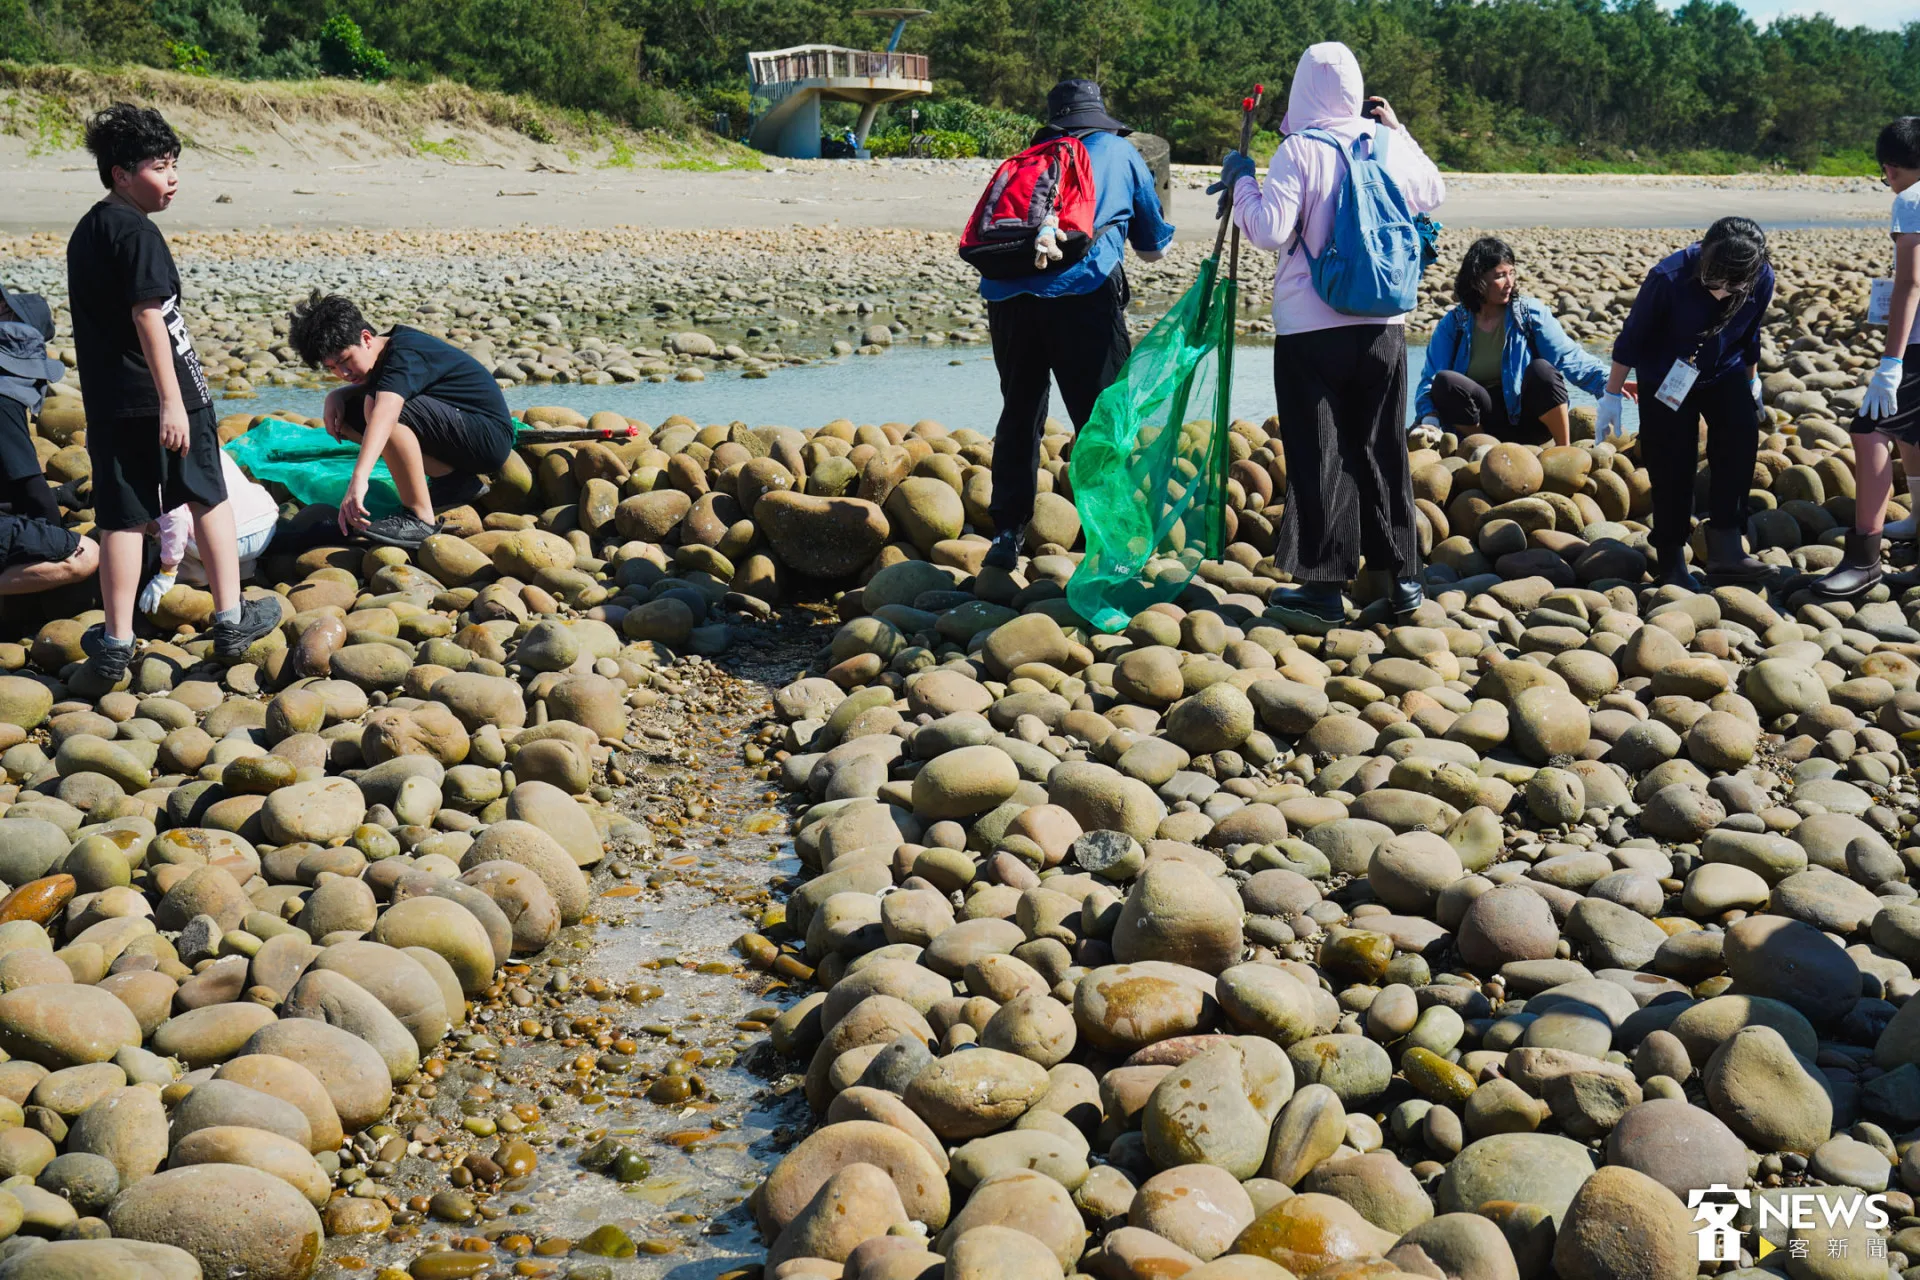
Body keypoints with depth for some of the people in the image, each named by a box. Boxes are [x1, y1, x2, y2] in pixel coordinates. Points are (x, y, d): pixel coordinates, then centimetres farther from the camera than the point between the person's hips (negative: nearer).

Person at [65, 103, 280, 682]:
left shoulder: (85, 232, 14)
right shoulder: (137, 232, -13)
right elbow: (148, 316, -21)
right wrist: (172, 399, -24)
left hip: (107, 403, 7)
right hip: (162, 395, -7)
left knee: (121, 518, 8)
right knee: (210, 499, 10)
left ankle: (115, 644, 8)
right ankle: (231, 620, 14)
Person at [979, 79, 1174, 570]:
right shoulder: (1121, 152, 21)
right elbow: (1153, 249, 27)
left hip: (1007, 294, 3)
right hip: (1083, 295, -3)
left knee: (1019, 415, 16)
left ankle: (1006, 534, 15)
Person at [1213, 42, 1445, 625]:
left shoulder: (1299, 151, -10)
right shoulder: (1389, 145, 5)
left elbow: (1269, 230, -16)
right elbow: (1433, 193, 23)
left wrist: (1241, 182, -1)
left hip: (1311, 329, -4)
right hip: (1383, 327, 4)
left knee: (1318, 456, 1)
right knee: (1382, 450, 13)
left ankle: (1322, 586, 3)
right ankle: (1403, 577, 18)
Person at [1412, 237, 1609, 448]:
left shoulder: (1530, 312, -1)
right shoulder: (1453, 323, 0)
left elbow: (1569, 357, -9)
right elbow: (1431, 379, -6)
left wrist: (1608, 385, -24)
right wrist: (1430, 417, -26)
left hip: (1529, 419, -1)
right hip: (1485, 425, 1)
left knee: (1541, 369, -31)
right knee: (1444, 381, -26)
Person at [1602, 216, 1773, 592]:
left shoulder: (1762, 280, -21)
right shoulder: (1668, 278, -31)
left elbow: (1750, 334, 2)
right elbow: (1632, 337, -16)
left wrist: (1752, 380, 17)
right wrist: (1612, 396, -9)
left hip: (1725, 372, 3)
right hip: (1666, 379, -2)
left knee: (1742, 434, -21)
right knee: (1671, 466, -4)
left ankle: (1724, 544, -17)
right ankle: (1670, 559, 11)